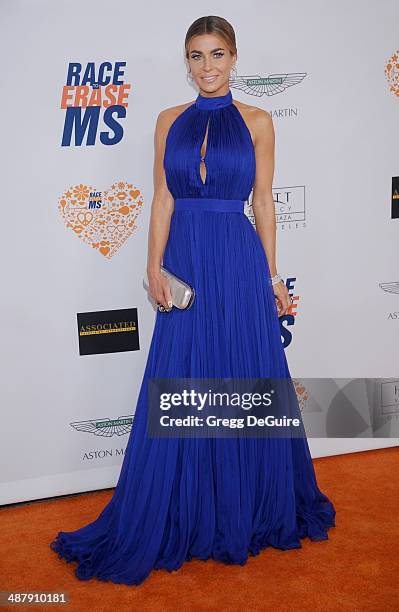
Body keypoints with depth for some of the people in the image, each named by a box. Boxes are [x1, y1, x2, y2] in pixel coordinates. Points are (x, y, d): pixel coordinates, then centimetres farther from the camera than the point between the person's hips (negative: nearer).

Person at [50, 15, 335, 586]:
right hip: (185, 261, 2)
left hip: (239, 260, -1)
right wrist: (155, 269, -4)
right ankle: (184, 516, 23)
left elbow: (264, 202, 4)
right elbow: (162, 201, 5)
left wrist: (272, 275, 1)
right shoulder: (170, 121, 9)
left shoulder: (257, 121, 4)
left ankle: (249, 509, 27)